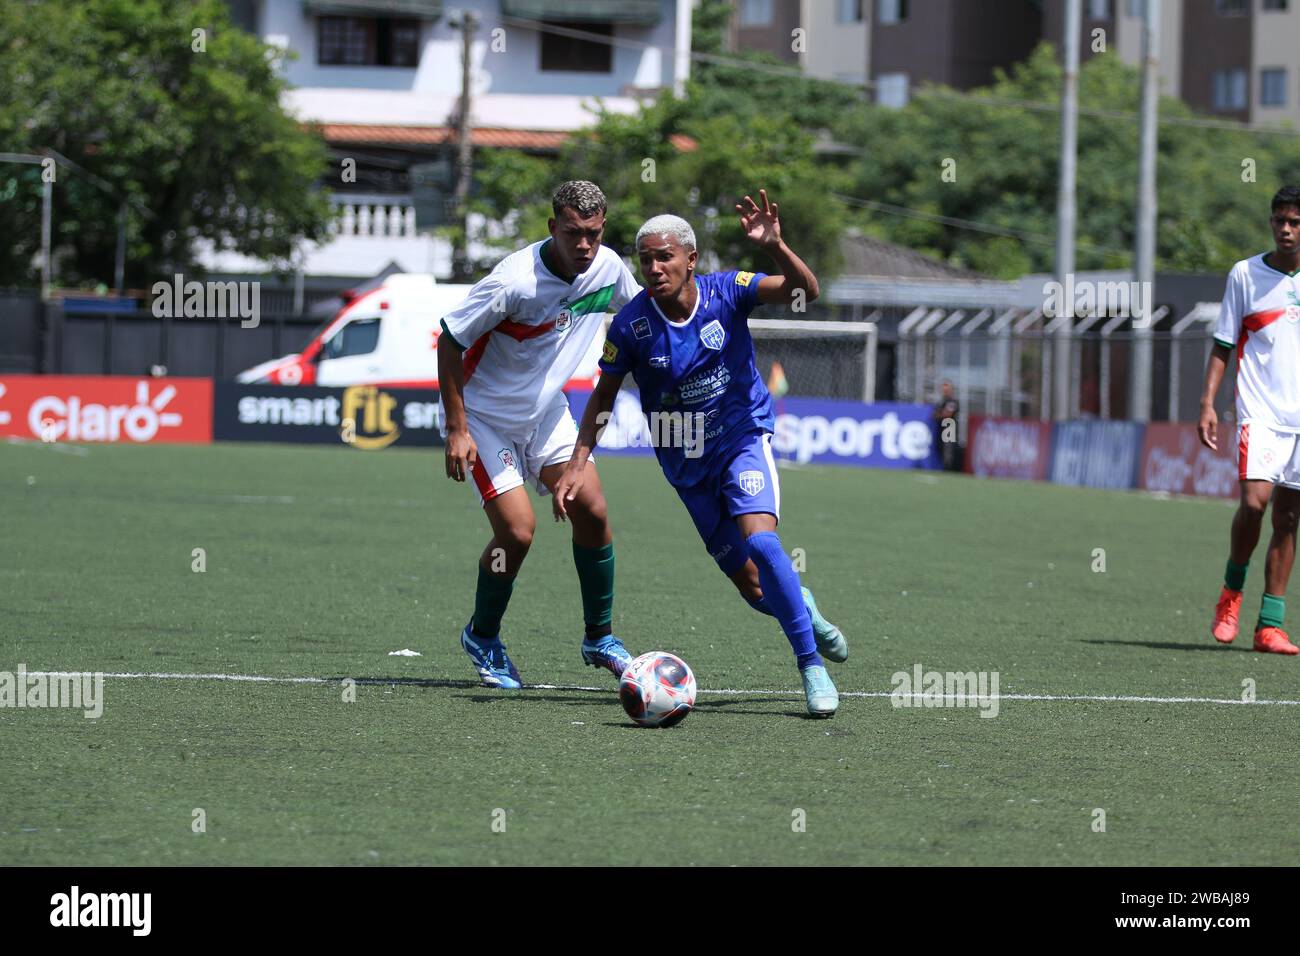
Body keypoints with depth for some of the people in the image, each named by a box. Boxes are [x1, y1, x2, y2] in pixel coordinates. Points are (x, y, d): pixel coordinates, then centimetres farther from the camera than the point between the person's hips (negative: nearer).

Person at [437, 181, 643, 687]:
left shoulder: (608, 268, -11)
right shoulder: (514, 280, -30)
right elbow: (450, 341, -21)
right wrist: (457, 429, -23)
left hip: (547, 411, 6)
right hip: (485, 415, -6)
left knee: (592, 512, -5)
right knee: (517, 531, -14)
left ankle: (599, 638, 12)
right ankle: (482, 637, 12)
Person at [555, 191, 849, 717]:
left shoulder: (725, 291, -15)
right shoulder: (631, 324, -13)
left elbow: (804, 289, -25)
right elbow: (603, 397, 0)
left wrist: (774, 246, -43)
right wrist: (577, 466, -6)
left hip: (743, 437, -2)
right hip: (687, 465, 2)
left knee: (758, 538, -27)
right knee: (753, 587, 1)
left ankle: (812, 667, -16)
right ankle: (802, 608, 39)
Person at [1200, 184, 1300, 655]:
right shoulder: (1245, 275, 2)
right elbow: (1222, 346, 5)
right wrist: (1208, 402, -4)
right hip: (1260, 412, -3)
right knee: (1254, 500, -19)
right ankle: (1232, 591, 6)